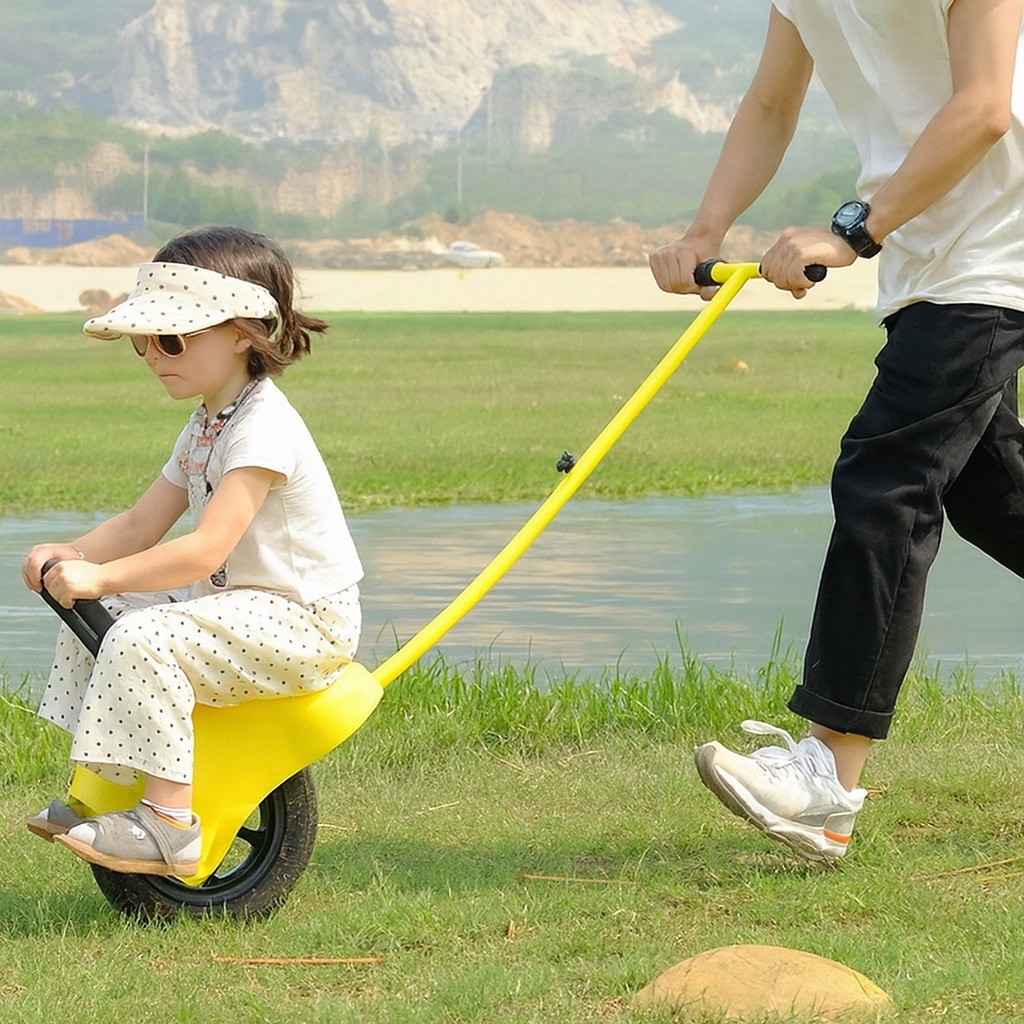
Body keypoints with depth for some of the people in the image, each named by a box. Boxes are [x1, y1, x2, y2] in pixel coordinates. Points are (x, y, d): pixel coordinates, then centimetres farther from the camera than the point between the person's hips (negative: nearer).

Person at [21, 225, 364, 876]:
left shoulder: (263, 427, -21)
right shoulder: (207, 425, 12)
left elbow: (205, 551, -29)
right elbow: (141, 527, 9)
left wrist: (99, 578, -28)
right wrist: (71, 555, -10)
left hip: (305, 622, -11)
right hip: (238, 603, 11)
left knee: (145, 639, -29)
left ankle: (169, 822, -24)